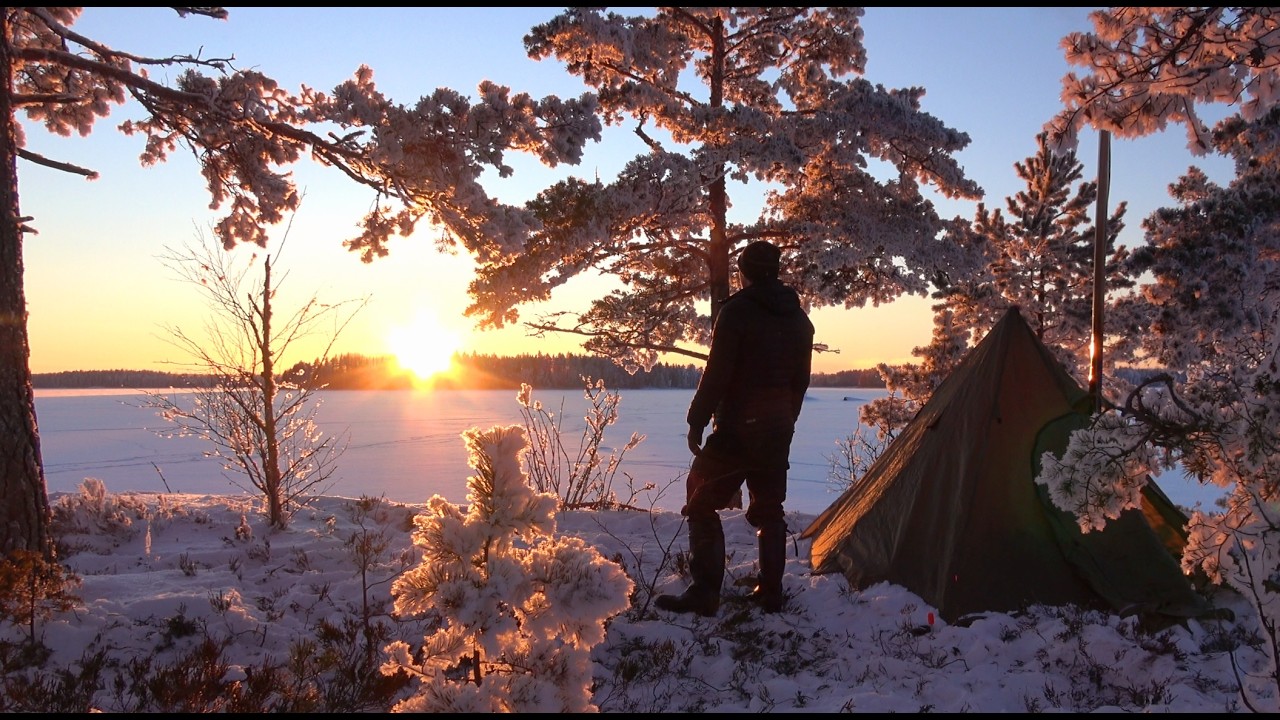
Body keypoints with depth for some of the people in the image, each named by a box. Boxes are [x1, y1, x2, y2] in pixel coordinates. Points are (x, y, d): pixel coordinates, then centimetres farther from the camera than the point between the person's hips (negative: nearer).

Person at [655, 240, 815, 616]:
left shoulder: (736, 310, -11)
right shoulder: (799, 318, 12)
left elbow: (716, 374, -15)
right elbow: (800, 380, 16)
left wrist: (696, 422, -8)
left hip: (737, 427, -7)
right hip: (779, 428, 7)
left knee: (702, 504, 0)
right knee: (769, 508, 15)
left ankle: (704, 593, -6)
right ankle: (771, 593, 17)